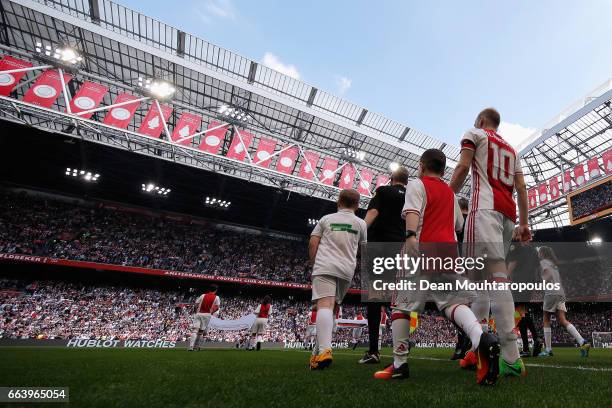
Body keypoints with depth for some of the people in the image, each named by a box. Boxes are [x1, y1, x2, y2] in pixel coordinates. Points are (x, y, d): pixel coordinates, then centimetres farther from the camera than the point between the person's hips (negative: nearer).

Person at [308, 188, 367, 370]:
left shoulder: (326, 218, 12)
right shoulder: (360, 223, 13)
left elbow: (312, 243, 5)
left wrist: (314, 264, 15)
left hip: (325, 266, -2)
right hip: (347, 269, 2)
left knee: (324, 305, -14)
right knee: (332, 307, 13)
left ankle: (324, 350, -32)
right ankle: (319, 351, 13)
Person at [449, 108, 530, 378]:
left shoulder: (474, 134, 14)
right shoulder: (511, 149, 32)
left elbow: (463, 167, -3)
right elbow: (521, 188, 22)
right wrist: (524, 223, 17)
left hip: (485, 207, -7)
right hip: (508, 214, 8)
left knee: (496, 276, -17)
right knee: (480, 279, 8)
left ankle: (512, 358, -22)